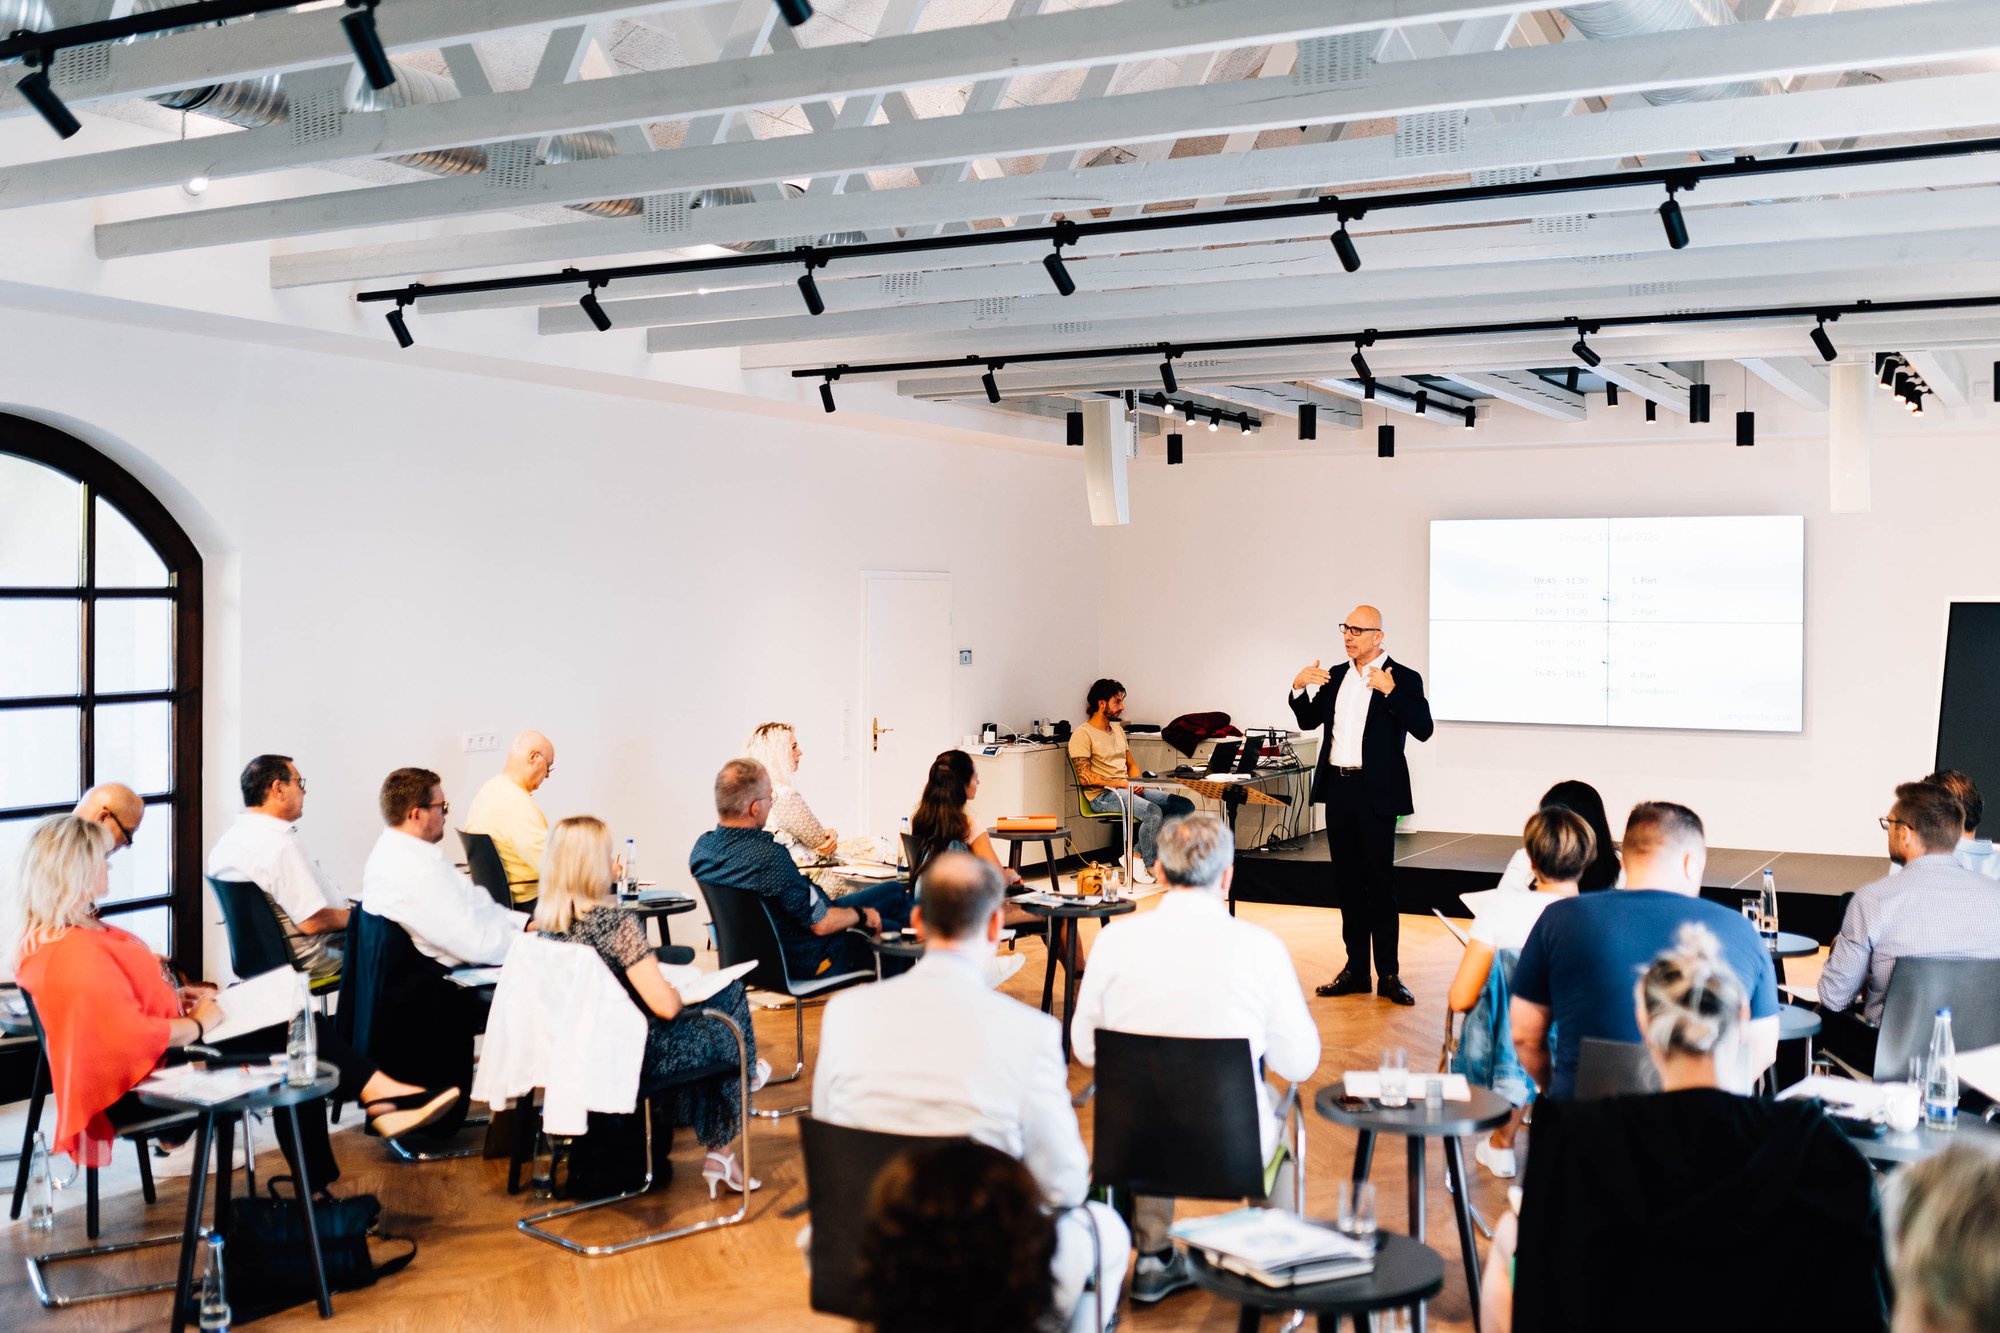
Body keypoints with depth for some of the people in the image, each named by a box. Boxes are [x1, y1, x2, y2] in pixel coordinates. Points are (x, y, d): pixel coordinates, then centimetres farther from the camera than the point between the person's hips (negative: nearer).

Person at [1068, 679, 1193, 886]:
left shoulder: (1117, 729, 20)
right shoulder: (1082, 735, -7)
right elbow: (1085, 778, -14)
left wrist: (1136, 781, 0)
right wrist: (1121, 783, -17)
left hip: (1128, 789, 9)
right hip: (1102, 795, -9)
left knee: (1185, 805, -9)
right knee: (1153, 811, -33)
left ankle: (1137, 852, -12)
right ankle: (1147, 863, -8)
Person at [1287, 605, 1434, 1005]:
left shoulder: (1403, 679, -6)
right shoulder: (1336, 676, 12)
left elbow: (1423, 729, -16)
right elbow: (1309, 720, 17)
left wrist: (1390, 690, -23)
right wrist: (1299, 687, 0)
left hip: (1374, 793, -6)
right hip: (1338, 790, 6)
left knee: (1379, 882, -3)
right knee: (1347, 881, 10)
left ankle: (1389, 974, 4)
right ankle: (1355, 969, 18)